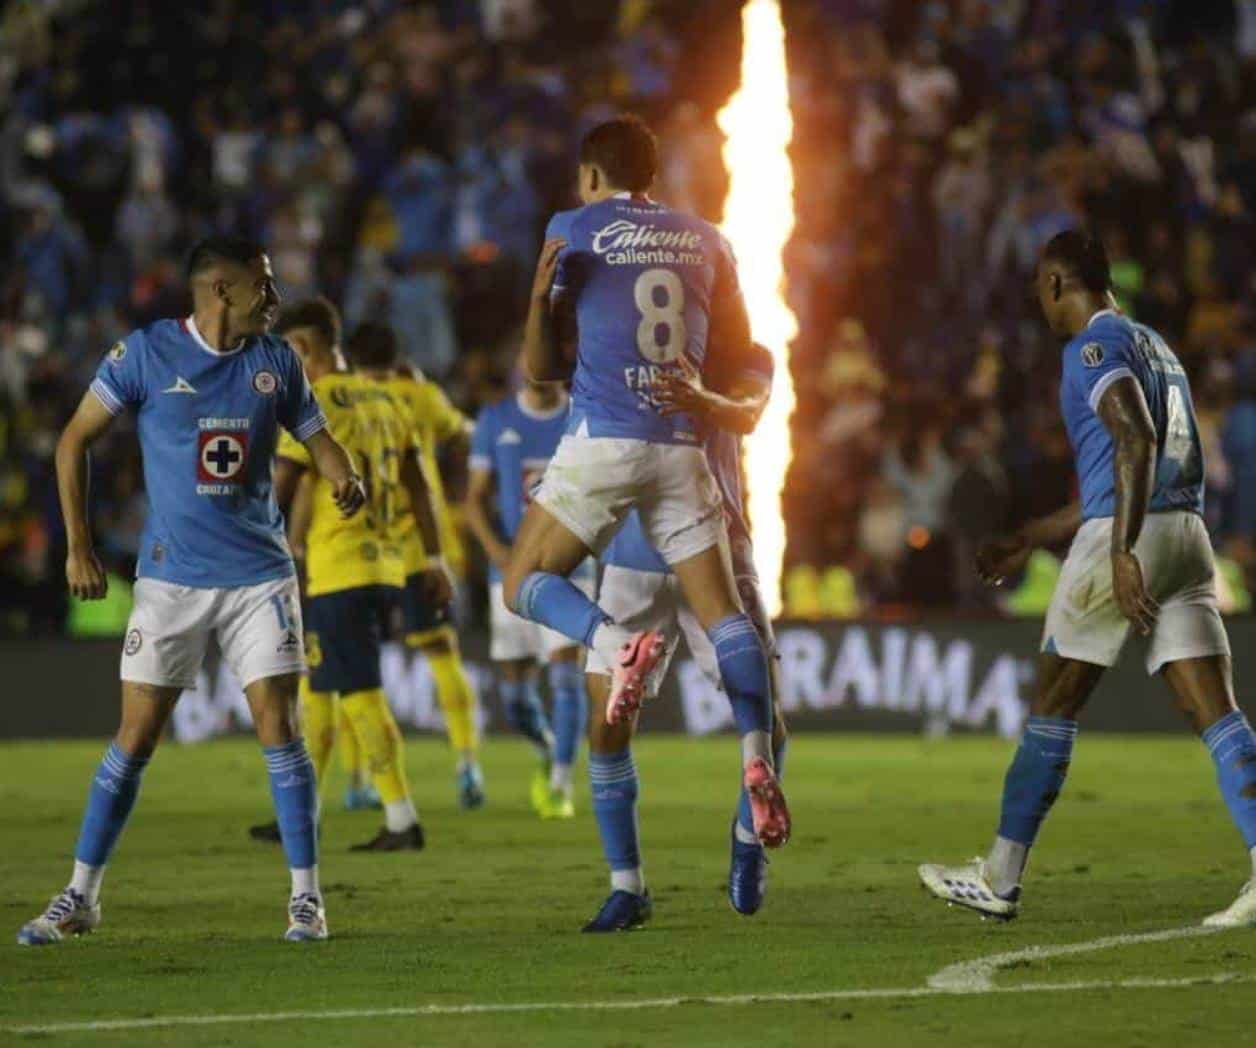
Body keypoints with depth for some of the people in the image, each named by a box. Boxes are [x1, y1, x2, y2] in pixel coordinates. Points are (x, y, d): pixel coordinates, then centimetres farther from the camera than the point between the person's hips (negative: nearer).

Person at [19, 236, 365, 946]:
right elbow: (76, 440, 3)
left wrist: (347, 480, -11)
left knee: (280, 731, -7)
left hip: (260, 575, 2)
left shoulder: (276, 361, 4)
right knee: (135, 739, -1)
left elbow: (318, 438, 13)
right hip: (171, 576, -2)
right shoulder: (147, 354, -5)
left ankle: (307, 898, 1)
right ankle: (81, 897, 10)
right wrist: (78, 546, -1)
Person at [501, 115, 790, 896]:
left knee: (526, 581, 8)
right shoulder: (706, 241, 13)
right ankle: (758, 752, -12)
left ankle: (618, 643, -21)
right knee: (722, 610, 5)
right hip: (684, 445, 3)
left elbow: (541, 367, 7)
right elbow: (740, 355, 17)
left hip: (603, 441, -3)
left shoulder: (573, 232, 4)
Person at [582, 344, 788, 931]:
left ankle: (749, 836, 26)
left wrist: (701, 400, -42)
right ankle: (626, 887, 5)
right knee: (609, 722, -7)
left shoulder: (742, 358, 2)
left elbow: (745, 414, -21)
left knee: (765, 714, -4)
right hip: (635, 558, 1)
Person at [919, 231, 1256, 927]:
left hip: (1128, 534, -7)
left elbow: (1137, 441, -21)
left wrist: (1122, 552, -27)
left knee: (1052, 707, 5)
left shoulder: (1095, 346, -4)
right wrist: (1029, 542, 38)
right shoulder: (1153, 344, 25)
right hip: (1188, 531, 7)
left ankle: (999, 879, 12)